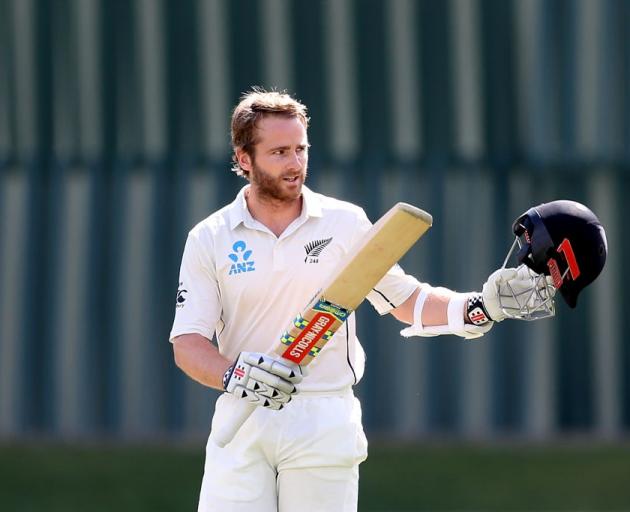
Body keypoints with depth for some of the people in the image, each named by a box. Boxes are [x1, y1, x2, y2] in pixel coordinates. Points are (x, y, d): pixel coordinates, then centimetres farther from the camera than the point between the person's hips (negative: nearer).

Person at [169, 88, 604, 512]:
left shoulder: (345, 223, 5)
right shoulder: (209, 239, 3)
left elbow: (407, 300, 8)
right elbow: (187, 344, -1)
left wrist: (479, 306, -10)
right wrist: (234, 375, -22)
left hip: (326, 425, 0)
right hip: (241, 425, 0)